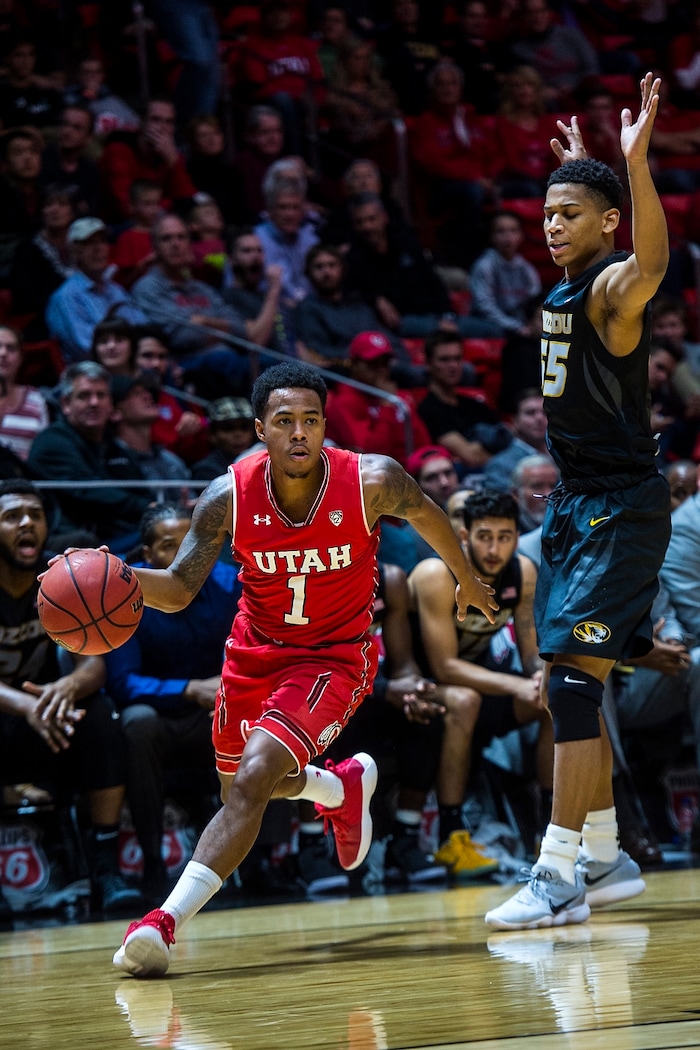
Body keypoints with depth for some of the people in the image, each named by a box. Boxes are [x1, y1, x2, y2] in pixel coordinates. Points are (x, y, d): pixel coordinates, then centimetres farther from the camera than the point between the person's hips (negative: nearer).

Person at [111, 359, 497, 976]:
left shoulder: (371, 483, -22)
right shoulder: (229, 498, -19)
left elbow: (426, 514, 1)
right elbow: (179, 589, -15)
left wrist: (467, 579, 19)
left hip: (334, 656, -4)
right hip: (256, 648, 4)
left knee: (252, 781, -24)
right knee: (244, 784, 23)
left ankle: (169, 919, -26)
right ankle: (345, 786, 54)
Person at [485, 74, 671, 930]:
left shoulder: (613, 287, -14)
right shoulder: (565, 284, 12)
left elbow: (652, 260, -41)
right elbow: (577, 226, 39)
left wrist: (635, 161, -51)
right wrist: (576, 167, 42)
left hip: (621, 507, -10)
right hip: (573, 505, 10)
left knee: (573, 677, -16)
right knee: (566, 688, 12)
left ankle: (559, 876, -18)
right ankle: (604, 860, 22)